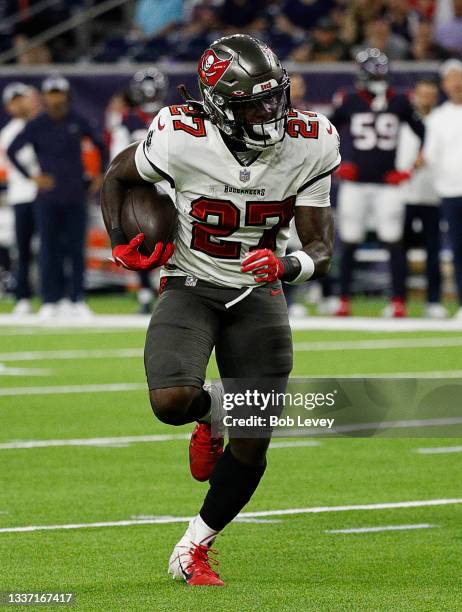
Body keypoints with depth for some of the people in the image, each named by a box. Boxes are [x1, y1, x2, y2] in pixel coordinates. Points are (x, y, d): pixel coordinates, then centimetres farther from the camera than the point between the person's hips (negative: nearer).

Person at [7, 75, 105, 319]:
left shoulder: (78, 122, 4)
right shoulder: (36, 125, -1)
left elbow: (100, 145, 18)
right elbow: (11, 151, 2)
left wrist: (100, 175, 12)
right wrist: (30, 177, -4)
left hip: (75, 197, 1)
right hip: (48, 196, -1)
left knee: (76, 250, 0)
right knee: (49, 250, 0)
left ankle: (77, 299, 5)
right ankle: (51, 301, 4)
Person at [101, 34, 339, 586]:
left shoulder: (309, 147, -14)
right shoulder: (180, 141, -21)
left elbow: (321, 248, -9)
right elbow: (116, 177, 2)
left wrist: (287, 266, -30)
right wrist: (121, 245, -9)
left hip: (258, 293, 2)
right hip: (191, 286, -2)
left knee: (252, 446, -2)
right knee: (171, 402, -28)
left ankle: (193, 550, 19)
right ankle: (212, 411, 11)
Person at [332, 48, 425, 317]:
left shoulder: (399, 103, 3)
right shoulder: (349, 102, 1)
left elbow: (422, 132, 12)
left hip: (387, 184, 0)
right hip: (355, 183, 0)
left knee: (394, 242, -6)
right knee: (349, 243, 3)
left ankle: (399, 301, -2)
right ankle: (344, 300, 12)